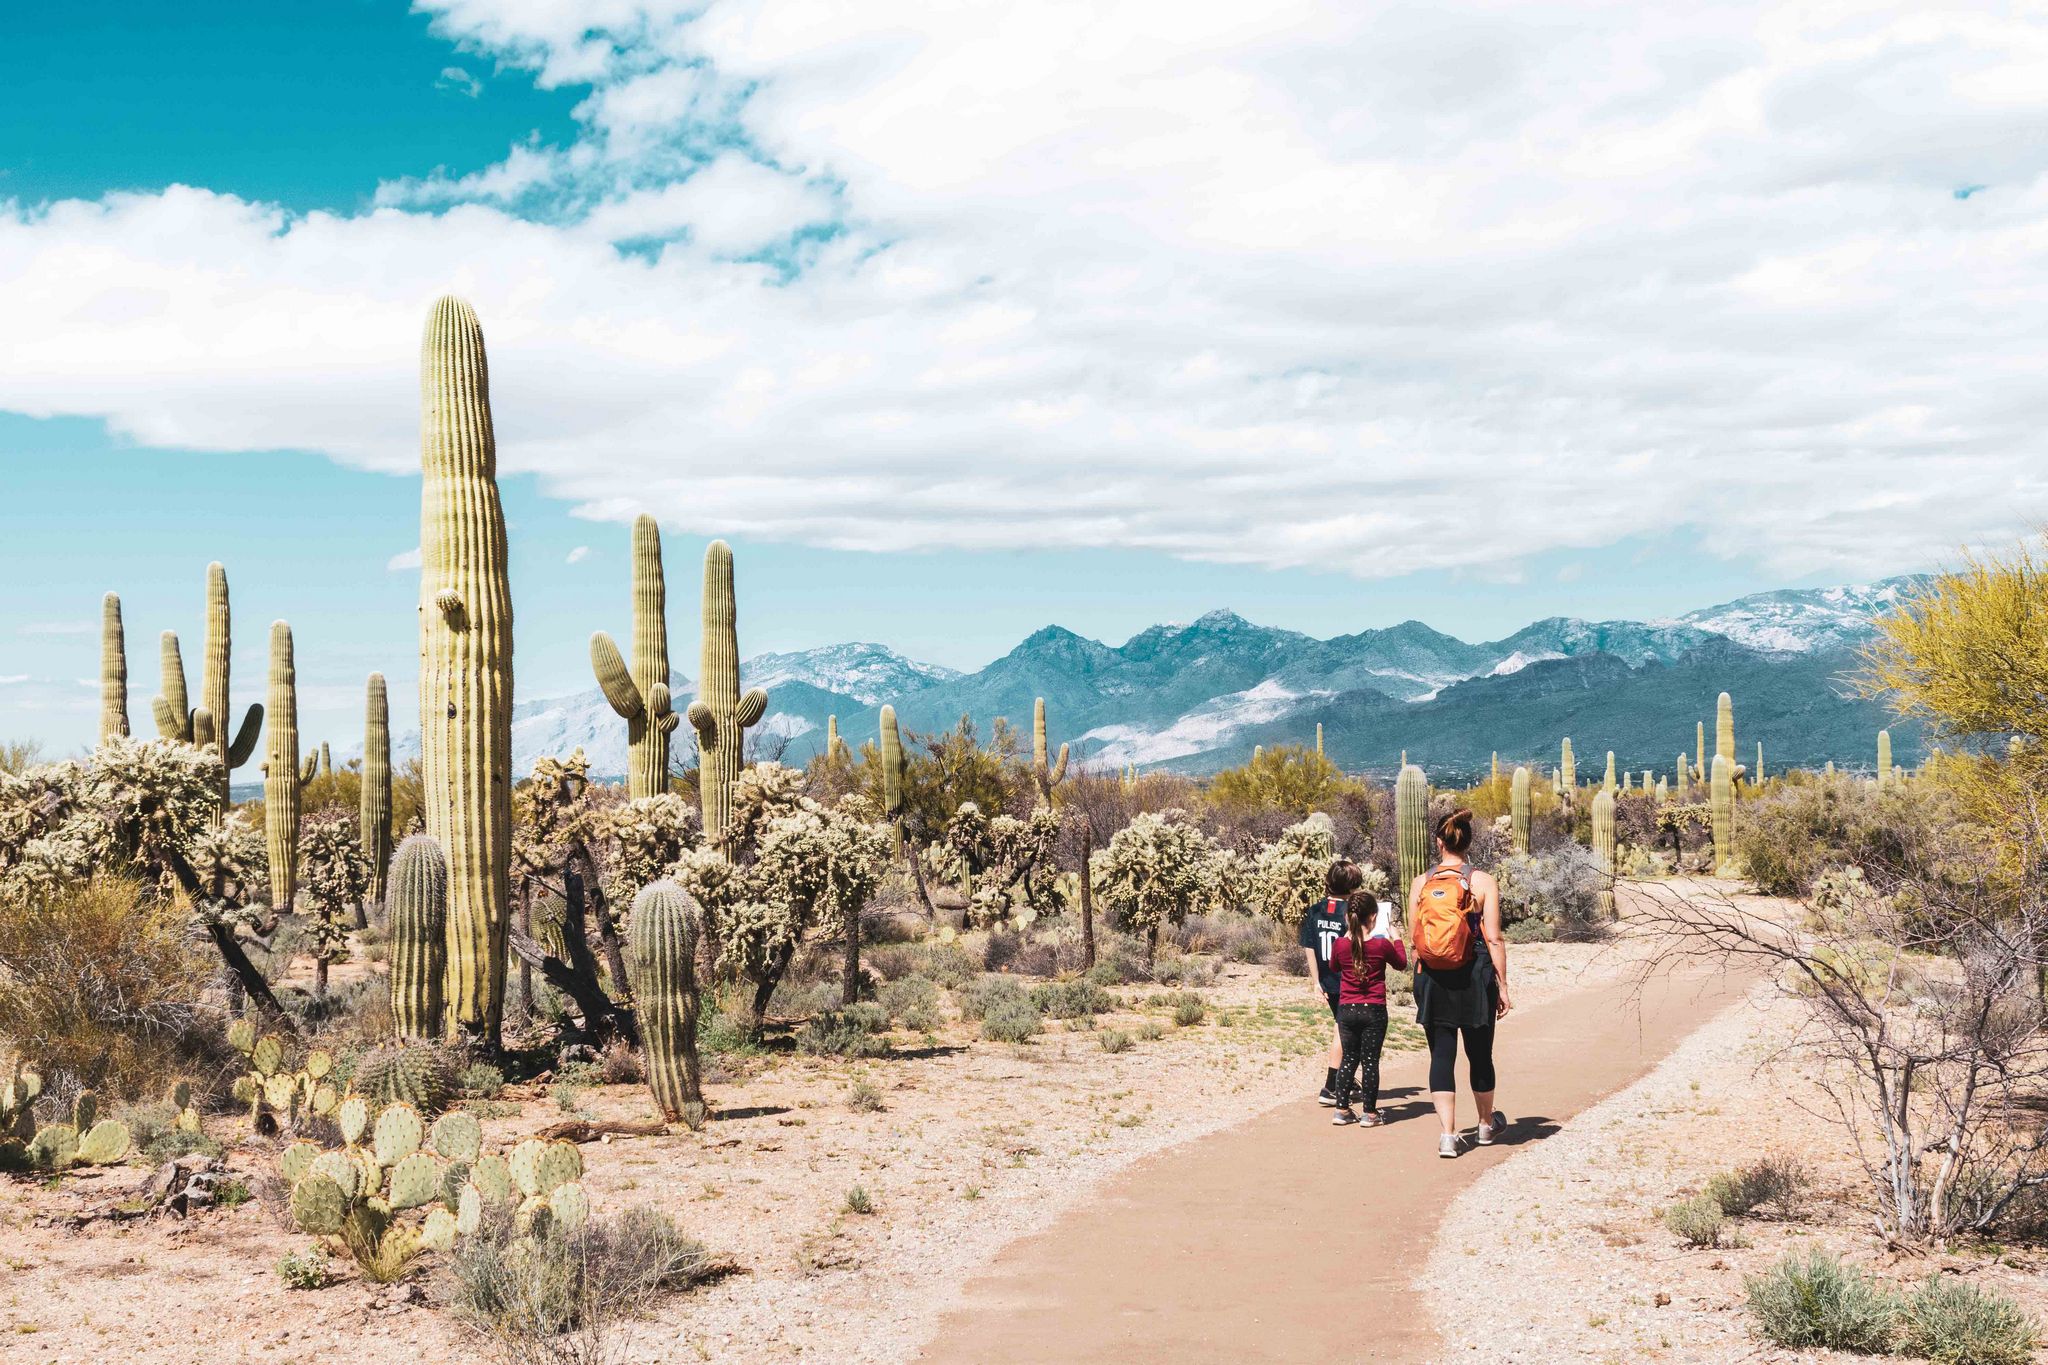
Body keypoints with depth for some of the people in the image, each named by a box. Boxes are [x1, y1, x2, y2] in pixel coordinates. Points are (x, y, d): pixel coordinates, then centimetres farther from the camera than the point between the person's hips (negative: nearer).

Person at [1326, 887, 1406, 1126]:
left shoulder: (1340, 944, -5)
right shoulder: (1382, 944, -10)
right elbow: (1401, 964, 9)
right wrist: (1396, 940, 23)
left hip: (1347, 1009, 2)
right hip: (1374, 1010, -2)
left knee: (1349, 1059, 13)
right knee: (1370, 1061, 4)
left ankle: (1342, 1109, 13)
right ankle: (1370, 1113, 7)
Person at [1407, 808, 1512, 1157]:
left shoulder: (1421, 883, 1)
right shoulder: (1483, 882, -5)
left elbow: (1413, 941, 4)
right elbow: (1493, 939, -8)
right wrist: (1502, 985, -2)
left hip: (1432, 981, 1)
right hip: (1474, 979, -1)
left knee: (1441, 1055, 5)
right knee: (1479, 1054, 15)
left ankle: (1447, 1134, -5)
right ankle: (1487, 1125, 34)